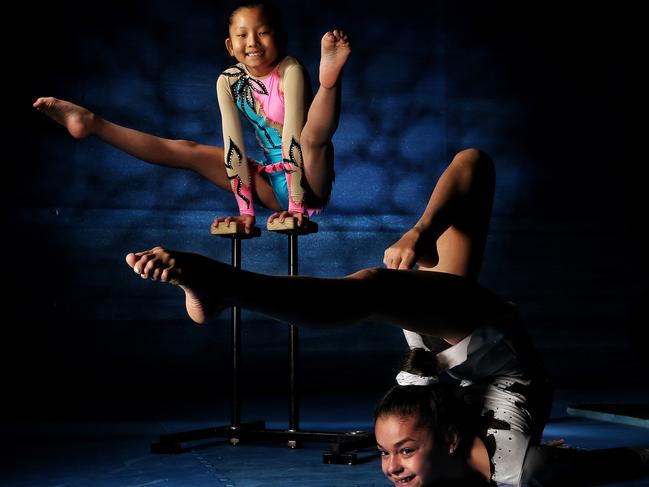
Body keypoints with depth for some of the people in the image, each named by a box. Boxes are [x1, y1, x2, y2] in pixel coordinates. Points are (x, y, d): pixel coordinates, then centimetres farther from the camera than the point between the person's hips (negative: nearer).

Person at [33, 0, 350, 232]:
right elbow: (233, 145, -9)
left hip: (307, 182, -4)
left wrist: (296, 205, -33)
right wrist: (245, 209, -16)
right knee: (189, 152, 1)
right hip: (273, 182, 5)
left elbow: (294, 134, -26)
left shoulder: (290, 70, -18)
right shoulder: (228, 81, -4)